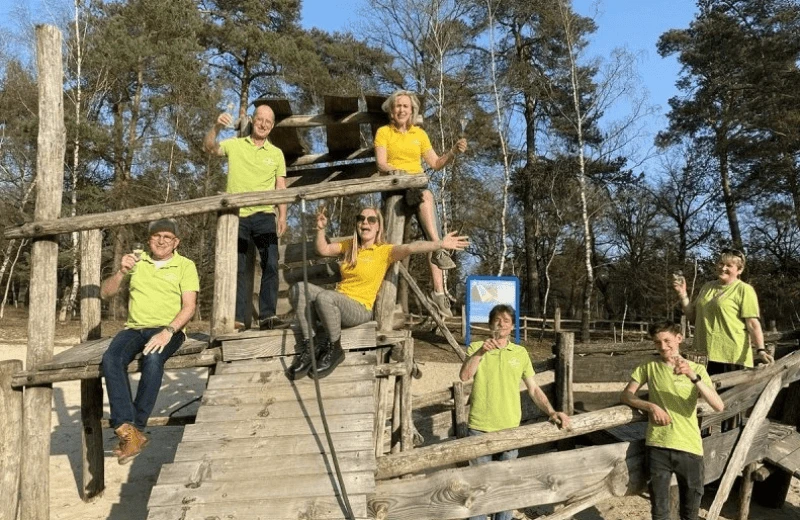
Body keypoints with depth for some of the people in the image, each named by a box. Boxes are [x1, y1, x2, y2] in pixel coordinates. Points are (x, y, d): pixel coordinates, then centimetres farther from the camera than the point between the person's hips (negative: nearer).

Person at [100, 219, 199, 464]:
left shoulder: (185, 266, 6)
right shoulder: (136, 260, 16)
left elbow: (189, 306, -4)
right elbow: (105, 292, 14)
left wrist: (167, 332, -21)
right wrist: (121, 272, -7)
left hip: (168, 329, -3)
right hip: (134, 328, 3)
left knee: (153, 359, -35)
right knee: (111, 359, -28)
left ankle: (135, 428, -26)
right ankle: (127, 431, -31)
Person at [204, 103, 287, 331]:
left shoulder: (276, 153, 12)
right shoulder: (235, 145, 8)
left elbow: (281, 187, 9)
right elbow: (209, 147, -6)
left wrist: (282, 215, -2)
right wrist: (216, 127, -25)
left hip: (264, 215, 1)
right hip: (237, 215, 0)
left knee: (271, 264, -9)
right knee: (236, 267, 1)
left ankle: (267, 315, -5)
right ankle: (239, 318, 5)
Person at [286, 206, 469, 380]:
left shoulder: (384, 251, -5)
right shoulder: (349, 245, 14)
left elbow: (410, 247, -21)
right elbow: (323, 249, 12)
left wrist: (440, 244, -36)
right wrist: (321, 229, -5)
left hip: (360, 310, -6)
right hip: (336, 304, 6)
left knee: (325, 297, -34)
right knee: (299, 288, -17)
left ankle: (334, 350, -12)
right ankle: (307, 347, -13)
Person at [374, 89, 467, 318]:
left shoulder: (419, 133, 19)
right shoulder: (383, 132, 9)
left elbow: (436, 163, 15)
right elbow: (381, 163, -3)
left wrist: (453, 152, -2)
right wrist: (399, 172, -21)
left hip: (419, 186, 3)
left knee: (432, 237, -16)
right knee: (426, 195, -38)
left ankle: (438, 291, -22)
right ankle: (438, 249, -45)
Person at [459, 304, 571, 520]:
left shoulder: (521, 353, 4)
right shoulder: (476, 348, -1)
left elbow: (534, 389, 5)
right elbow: (464, 376, -18)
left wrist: (551, 412, -8)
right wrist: (481, 351, -30)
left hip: (510, 429, 2)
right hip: (480, 428, -1)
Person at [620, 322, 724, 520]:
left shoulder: (697, 369, 2)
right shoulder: (649, 367, 3)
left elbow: (719, 406, -10)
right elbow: (626, 395, 2)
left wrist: (693, 376, -24)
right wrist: (650, 406, -16)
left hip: (690, 448, 1)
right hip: (658, 447, 0)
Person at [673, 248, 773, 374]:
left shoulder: (744, 289, -4)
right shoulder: (707, 287, 15)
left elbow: (753, 324, -11)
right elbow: (692, 315, 17)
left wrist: (760, 350, -22)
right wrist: (683, 294, 4)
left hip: (731, 357, -6)